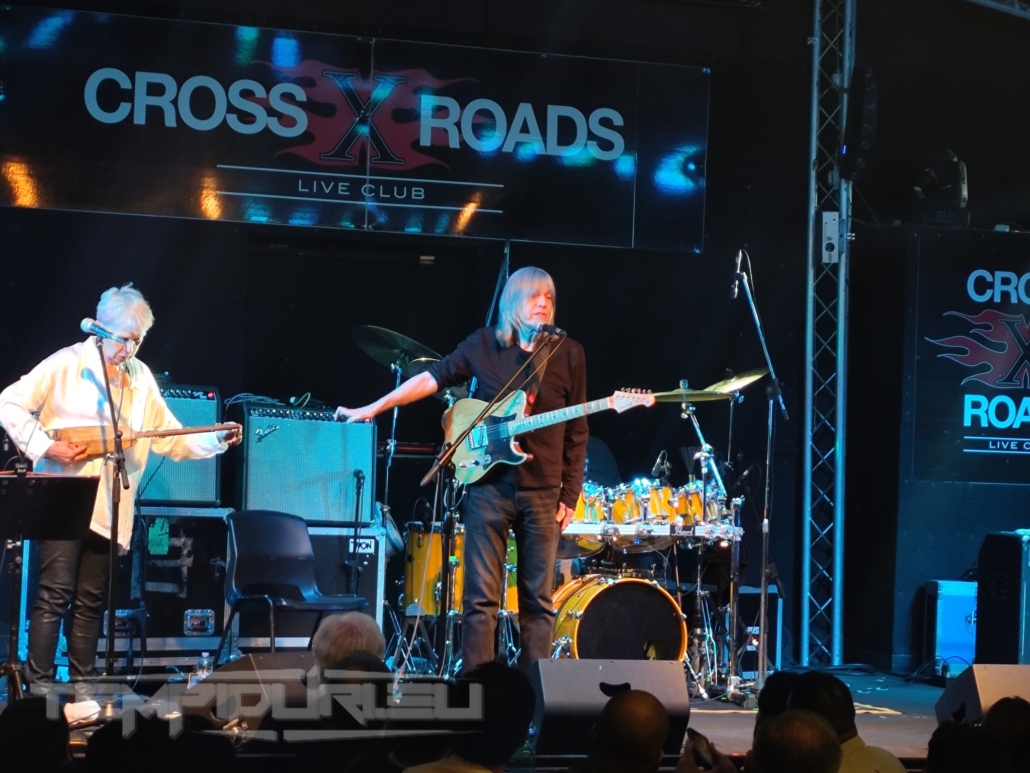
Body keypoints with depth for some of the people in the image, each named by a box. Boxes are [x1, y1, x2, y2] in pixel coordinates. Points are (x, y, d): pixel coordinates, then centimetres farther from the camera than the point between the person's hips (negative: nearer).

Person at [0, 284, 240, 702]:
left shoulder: (141, 379, 11)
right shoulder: (66, 365, -5)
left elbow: (170, 438, 11)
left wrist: (216, 439, -3)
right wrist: (46, 447, -14)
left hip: (109, 509, 5)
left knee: (91, 602, 9)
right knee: (55, 594, -8)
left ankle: (83, 688, 14)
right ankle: (40, 688, -5)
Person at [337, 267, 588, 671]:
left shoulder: (568, 354, 3)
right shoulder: (484, 344, 4)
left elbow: (576, 433, 5)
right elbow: (433, 377, 2)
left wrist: (570, 495, 1)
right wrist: (373, 409, -5)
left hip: (543, 490, 1)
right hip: (489, 484, -1)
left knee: (538, 600, 3)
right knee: (481, 596, -2)